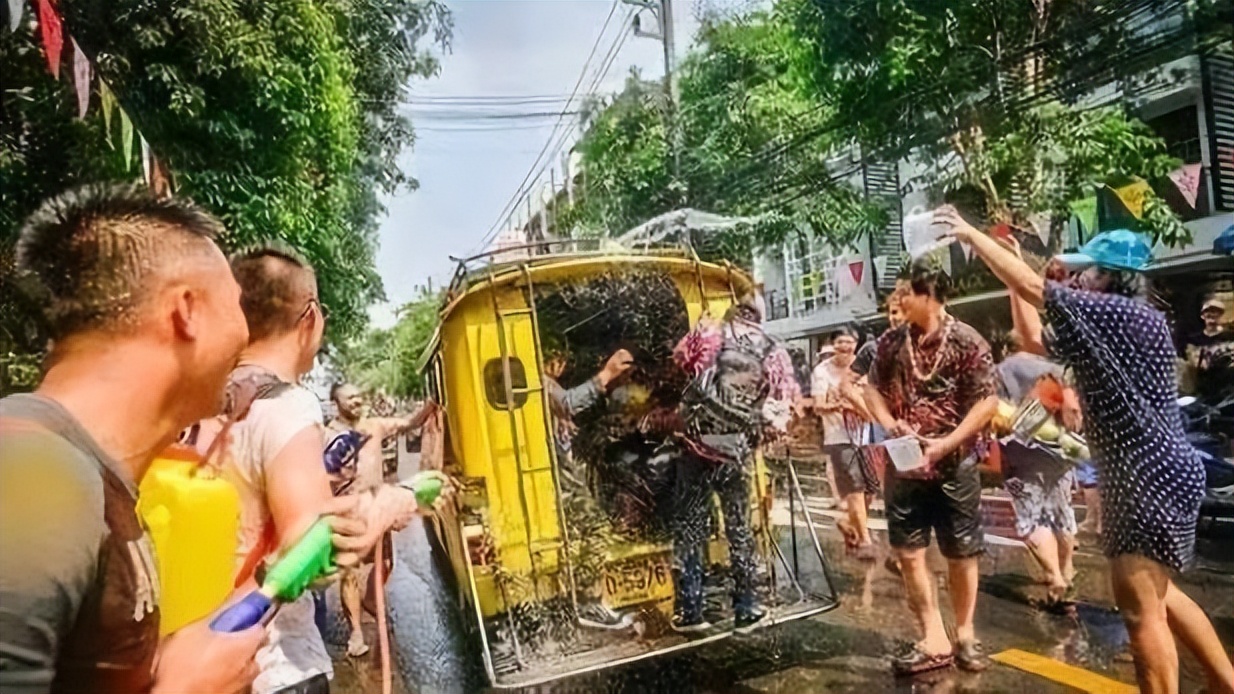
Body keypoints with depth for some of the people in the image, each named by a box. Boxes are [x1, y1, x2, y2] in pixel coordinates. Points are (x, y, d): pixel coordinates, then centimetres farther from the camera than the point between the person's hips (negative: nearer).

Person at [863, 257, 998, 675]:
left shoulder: (967, 342, -11)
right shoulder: (892, 341, 2)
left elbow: (987, 402, -12)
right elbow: (873, 388, 11)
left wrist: (946, 444, -19)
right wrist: (889, 423, -8)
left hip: (955, 467, -4)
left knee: (961, 554, 9)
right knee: (909, 552, 4)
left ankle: (965, 635, 28)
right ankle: (935, 641, 15)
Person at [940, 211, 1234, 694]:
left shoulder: (1131, 316, -17)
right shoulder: (1104, 328, 11)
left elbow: (1033, 287, -19)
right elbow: (1036, 340, 19)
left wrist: (972, 235, -10)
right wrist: (1017, 277, 15)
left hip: (1153, 476, -10)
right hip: (1139, 476, 10)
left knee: (1139, 605, -7)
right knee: (1153, 594, 22)